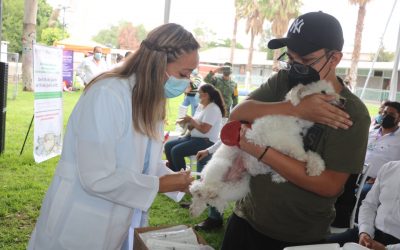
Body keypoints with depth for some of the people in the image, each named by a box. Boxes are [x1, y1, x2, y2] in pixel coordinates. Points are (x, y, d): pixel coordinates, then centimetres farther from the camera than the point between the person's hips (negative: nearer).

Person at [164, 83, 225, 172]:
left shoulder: (213, 109, -16)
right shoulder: (200, 106, 13)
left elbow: (204, 129, -24)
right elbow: (195, 124, 13)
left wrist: (191, 120, -13)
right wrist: (187, 122, -9)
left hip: (206, 142, -10)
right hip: (194, 137, 10)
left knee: (176, 151, -24)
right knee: (168, 146, 0)